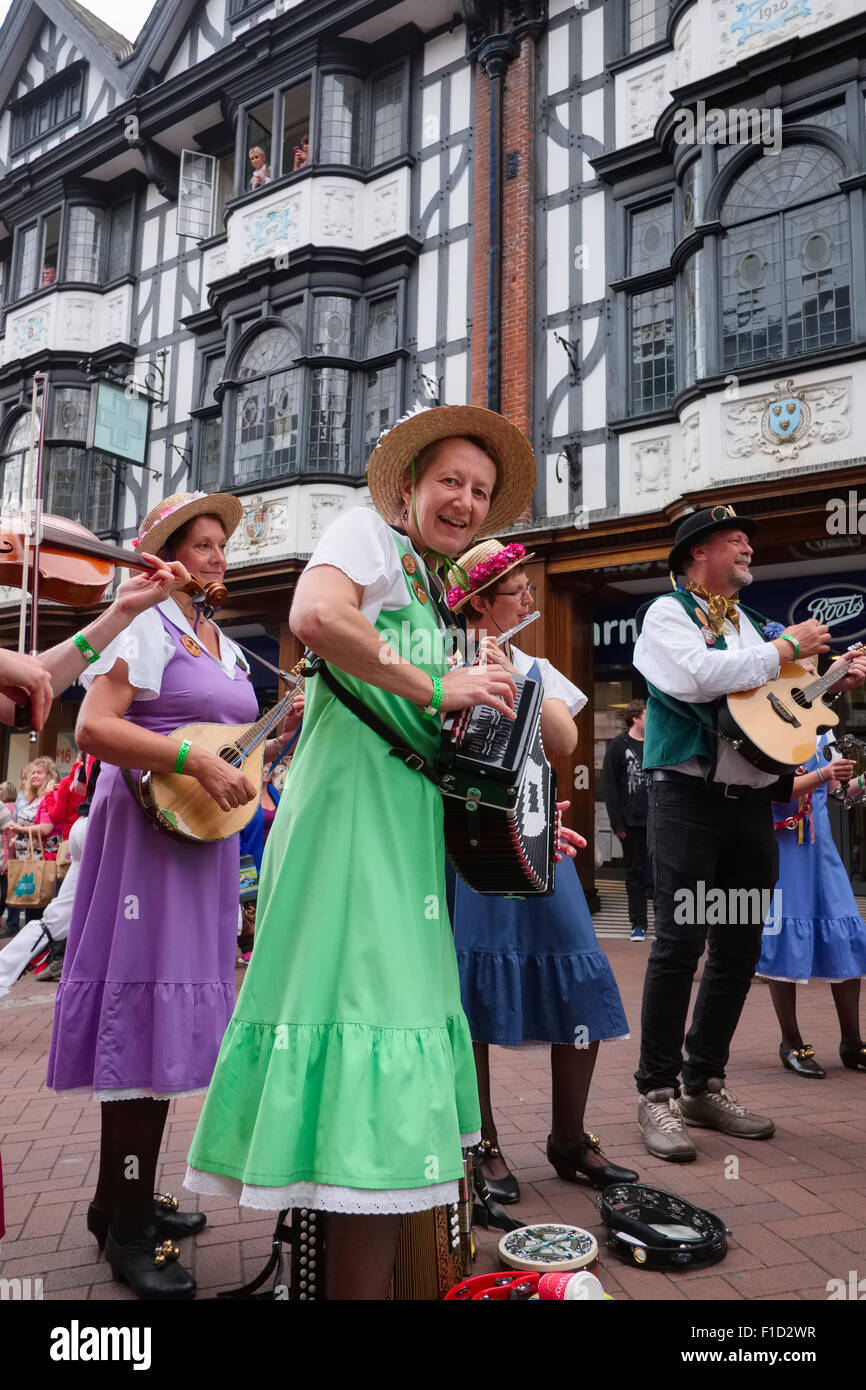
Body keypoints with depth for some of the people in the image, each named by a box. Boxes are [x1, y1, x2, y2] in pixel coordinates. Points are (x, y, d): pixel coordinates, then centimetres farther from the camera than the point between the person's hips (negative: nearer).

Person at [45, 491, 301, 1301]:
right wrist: (197, 762, -25)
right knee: (147, 1014, -6)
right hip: (153, 830, -9)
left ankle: (125, 1198, 28)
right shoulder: (144, 626, -7)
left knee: (173, 1016, 13)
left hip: (206, 839, 9)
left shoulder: (225, 647, 18)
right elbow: (94, 728, -20)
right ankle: (127, 1231, 7)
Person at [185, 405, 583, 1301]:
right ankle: (358, 1284, -1)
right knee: (371, 995, -12)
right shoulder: (369, 534, 1)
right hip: (354, 797, -9)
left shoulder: (437, 595, 25)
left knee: (396, 987, 11)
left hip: (409, 810, 9)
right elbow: (315, 618, -21)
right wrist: (436, 689, -16)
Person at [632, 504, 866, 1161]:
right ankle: (658, 1094, 3)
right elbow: (699, 677, -19)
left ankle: (704, 1085, 21)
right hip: (689, 798, -7)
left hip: (753, 803, 7)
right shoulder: (667, 613, 0)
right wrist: (785, 648, -9)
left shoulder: (754, 625, 20)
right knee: (679, 945, -7)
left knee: (739, 950, 9)